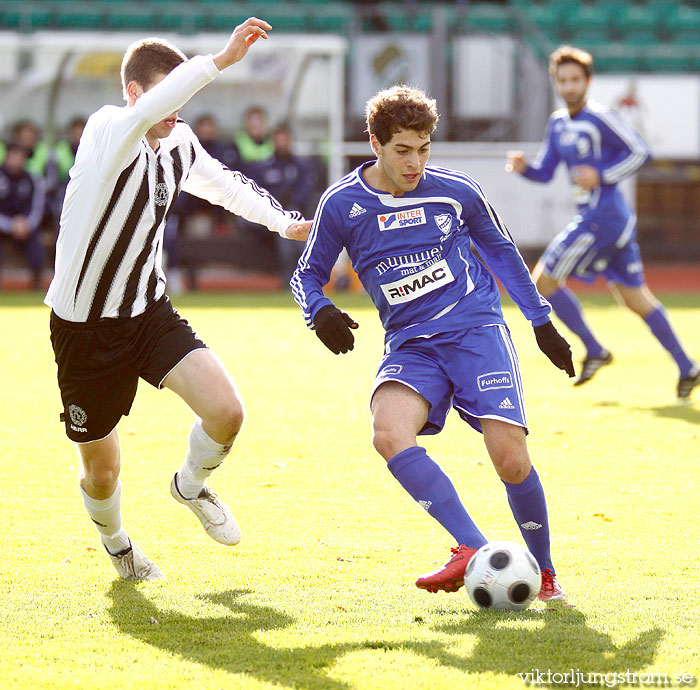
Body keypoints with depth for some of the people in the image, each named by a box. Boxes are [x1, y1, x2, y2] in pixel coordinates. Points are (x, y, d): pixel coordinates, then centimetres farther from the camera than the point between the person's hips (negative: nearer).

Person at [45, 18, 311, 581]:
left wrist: (283, 221, 31)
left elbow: (223, 183, 23)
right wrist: (220, 60, -52)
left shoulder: (180, 145, -1)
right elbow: (147, 113, -47)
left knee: (226, 411, -18)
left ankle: (192, 486, 17)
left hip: (150, 312, 5)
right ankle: (116, 543, 43)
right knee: (102, 471, 7)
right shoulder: (107, 133, -22)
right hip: (85, 325, -5)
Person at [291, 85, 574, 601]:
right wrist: (320, 312, -12)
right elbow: (309, 274, 12)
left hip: (476, 329, -1)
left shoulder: (456, 190, 0)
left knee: (510, 458, -17)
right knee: (389, 432, -32)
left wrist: (542, 321, 20)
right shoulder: (341, 204, -1)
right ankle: (473, 550, -31)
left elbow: (500, 250, 17)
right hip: (410, 345, 1)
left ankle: (544, 569, 8)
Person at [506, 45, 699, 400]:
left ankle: (594, 351, 5)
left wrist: (601, 176, -18)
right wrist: (524, 167, -4)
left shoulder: (600, 118, -13)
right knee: (635, 297, 11)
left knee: (543, 280, -2)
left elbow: (641, 152, -11)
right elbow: (545, 172, 17)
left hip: (601, 218, -9)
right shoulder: (558, 123, 14)